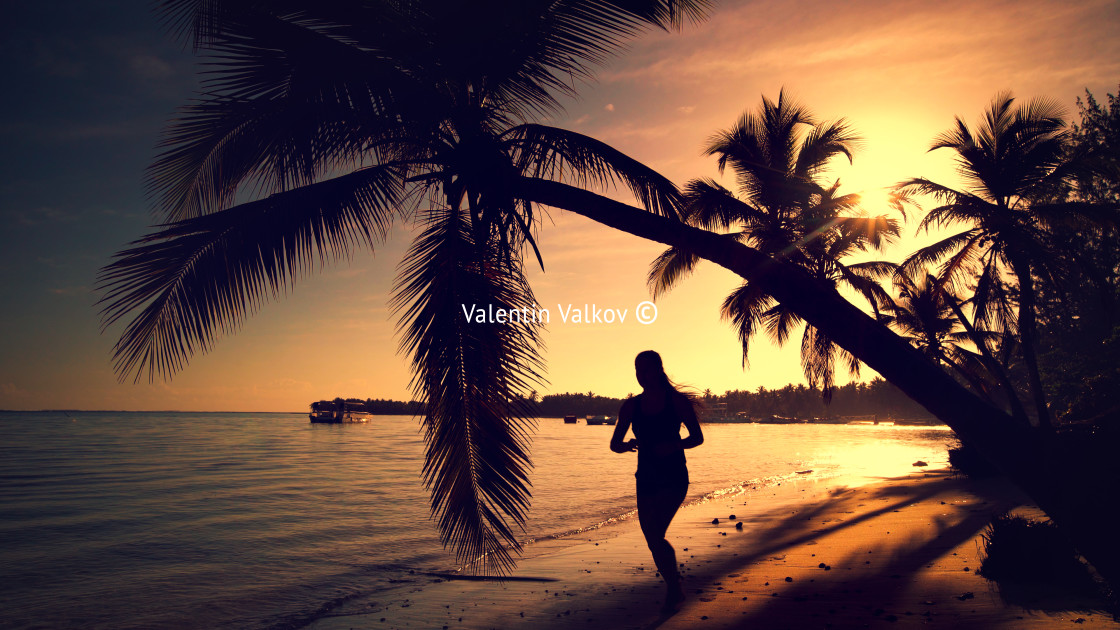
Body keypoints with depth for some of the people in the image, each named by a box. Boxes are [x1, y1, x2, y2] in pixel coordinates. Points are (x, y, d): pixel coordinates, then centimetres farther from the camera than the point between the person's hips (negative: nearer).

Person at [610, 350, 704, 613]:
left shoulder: (677, 401, -5)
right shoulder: (631, 406, 3)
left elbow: (697, 437, 0)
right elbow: (614, 444, 5)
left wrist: (674, 445, -19)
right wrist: (629, 444, -18)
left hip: (674, 477, -4)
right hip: (646, 478, 4)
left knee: (655, 536, -17)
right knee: (653, 541, 7)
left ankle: (674, 590, 6)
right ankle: (676, 591, 32)